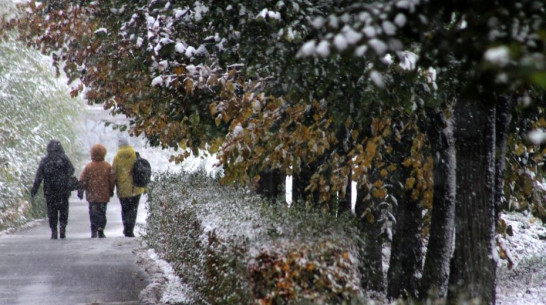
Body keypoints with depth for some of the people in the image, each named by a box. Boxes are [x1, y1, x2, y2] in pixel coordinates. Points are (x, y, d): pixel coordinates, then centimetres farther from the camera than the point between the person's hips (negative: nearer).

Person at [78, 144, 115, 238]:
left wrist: (80, 192, 5)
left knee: (93, 213, 8)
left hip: (92, 195, 0)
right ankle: (101, 231, -1)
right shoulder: (107, 166, -3)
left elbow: (82, 181, -4)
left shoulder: (88, 167, -5)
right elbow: (112, 180, 3)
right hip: (104, 195, 0)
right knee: (102, 212, 6)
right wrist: (111, 191, 16)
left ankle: (94, 231, 3)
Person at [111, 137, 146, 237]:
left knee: (125, 209, 11)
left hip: (123, 189, -1)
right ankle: (130, 230, 0)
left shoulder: (117, 158, -4)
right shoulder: (136, 156, 0)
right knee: (133, 209, 8)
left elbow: (114, 174, -4)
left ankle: (127, 228, -3)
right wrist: (144, 187, 10)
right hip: (136, 189, 1)